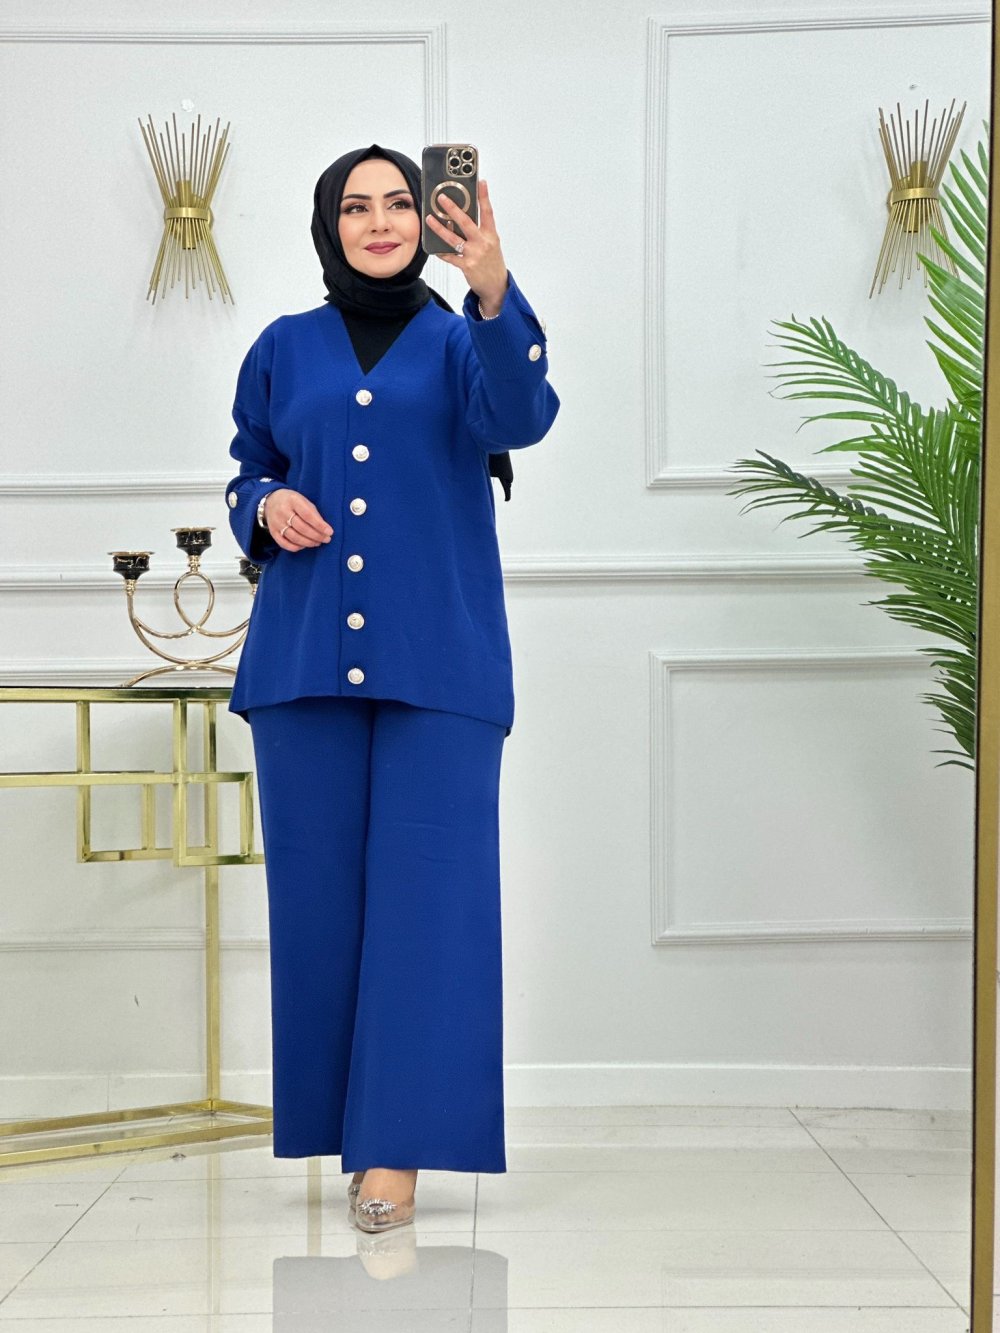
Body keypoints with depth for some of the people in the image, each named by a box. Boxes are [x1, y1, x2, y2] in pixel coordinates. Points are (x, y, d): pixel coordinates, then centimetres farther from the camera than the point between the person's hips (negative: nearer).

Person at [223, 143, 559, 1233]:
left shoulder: (459, 342, 8)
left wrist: (493, 294, -30)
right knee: (319, 886, 3)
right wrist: (265, 504, -3)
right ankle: (330, 1125, 16)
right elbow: (246, 471, 20)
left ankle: (398, 1148, -3)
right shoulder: (285, 348, 14)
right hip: (305, 650, 2)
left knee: (426, 886, -7)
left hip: (436, 656, -2)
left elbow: (519, 418, -13)